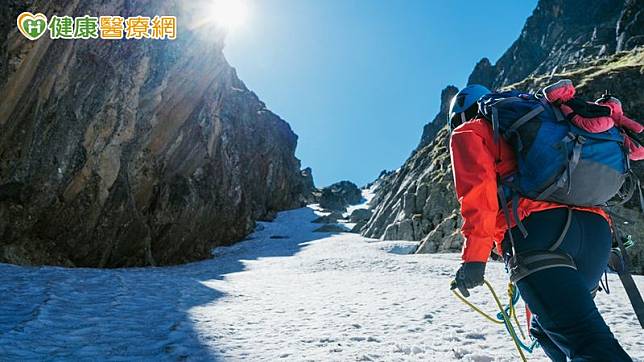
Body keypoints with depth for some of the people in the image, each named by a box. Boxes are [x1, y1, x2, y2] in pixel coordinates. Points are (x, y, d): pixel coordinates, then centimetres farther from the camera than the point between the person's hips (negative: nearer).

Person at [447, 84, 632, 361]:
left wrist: (474, 255, -11)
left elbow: (477, 185, -3)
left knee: (587, 339, -16)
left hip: (539, 227, -7)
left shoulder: (468, 132, 17)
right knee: (545, 329, 21)